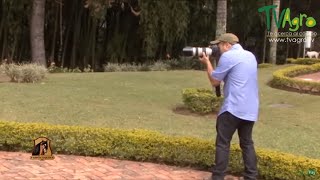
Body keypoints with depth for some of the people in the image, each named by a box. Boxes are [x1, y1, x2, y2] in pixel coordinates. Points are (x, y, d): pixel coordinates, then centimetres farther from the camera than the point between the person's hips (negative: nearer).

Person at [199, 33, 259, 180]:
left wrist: (207, 62, 12)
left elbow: (214, 81, -1)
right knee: (247, 143, 14)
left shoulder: (228, 56, -9)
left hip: (233, 108, -7)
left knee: (222, 143, 1)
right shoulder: (251, 56, 15)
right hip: (251, 109, 8)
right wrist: (210, 62, 19)